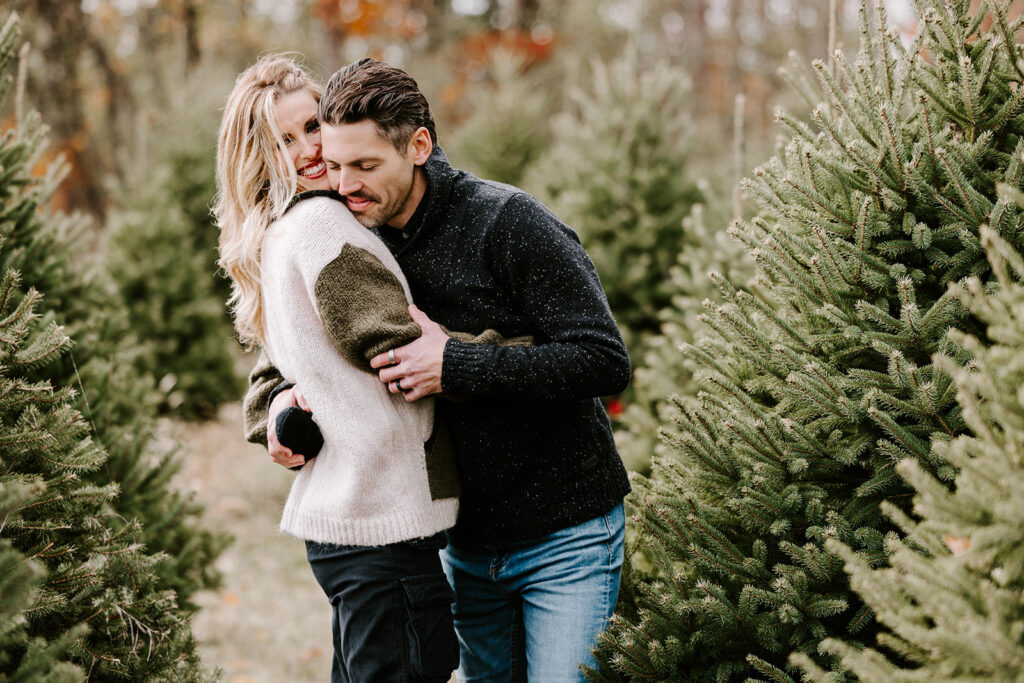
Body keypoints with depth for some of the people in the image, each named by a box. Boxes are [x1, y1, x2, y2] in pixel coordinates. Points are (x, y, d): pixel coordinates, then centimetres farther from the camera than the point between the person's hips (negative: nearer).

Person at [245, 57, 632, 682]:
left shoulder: (506, 221, -18)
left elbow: (605, 362, -24)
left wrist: (457, 364, -28)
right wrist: (281, 399, -10)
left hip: (567, 538, -6)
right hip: (467, 545, 6)